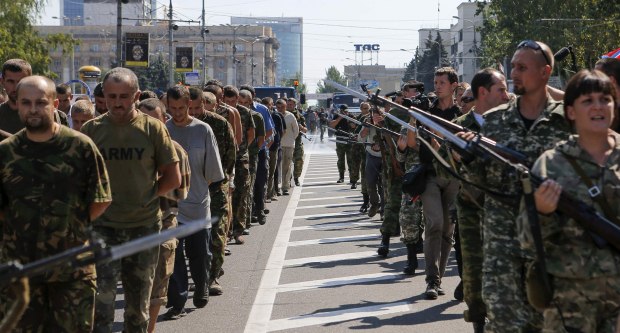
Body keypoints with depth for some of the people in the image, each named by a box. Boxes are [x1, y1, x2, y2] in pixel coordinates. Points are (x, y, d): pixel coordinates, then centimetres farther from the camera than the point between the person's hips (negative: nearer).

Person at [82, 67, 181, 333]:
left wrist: (146, 196, -3)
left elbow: (173, 178, 2)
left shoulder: (153, 128, -1)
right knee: (102, 300, -11)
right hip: (103, 226, -1)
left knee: (138, 304, 13)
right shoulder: (91, 129, 0)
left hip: (144, 225, 1)